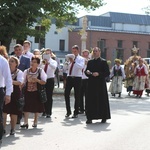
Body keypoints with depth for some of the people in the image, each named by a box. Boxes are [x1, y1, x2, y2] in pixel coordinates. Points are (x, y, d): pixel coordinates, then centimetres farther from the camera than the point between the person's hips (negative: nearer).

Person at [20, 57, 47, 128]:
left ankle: (35, 122, 25)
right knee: (26, 107, -7)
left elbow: (44, 82, -6)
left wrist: (37, 80, -23)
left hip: (37, 92, -1)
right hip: (28, 91, 1)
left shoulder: (40, 71, -3)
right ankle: (25, 122, -6)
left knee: (36, 107, 9)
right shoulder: (26, 71, 2)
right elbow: (23, 82, 7)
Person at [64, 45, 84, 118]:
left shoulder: (81, 59, 2)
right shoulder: (70, 58, 14)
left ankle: (76, 113, 10)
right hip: (69, 77, 4)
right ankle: (68, 111, 12)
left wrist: (73, 61, -26)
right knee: (66, 94, -1)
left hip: (77, 78, -4)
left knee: (77, 96, 2)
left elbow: (81, 67, -18)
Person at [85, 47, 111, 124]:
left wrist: (99, 74, -17)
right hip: (91, 83, 4)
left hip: (100, 84, -4)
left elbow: (107, 73, -5)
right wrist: (87, 72, -3)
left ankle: (104, 117, 13)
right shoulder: (90, 62, 14)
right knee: (90, 100, 1)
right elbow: (86, 71, 19)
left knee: (102, 100, 0)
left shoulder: (103, 62, 0)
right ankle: (90, 118, 5)